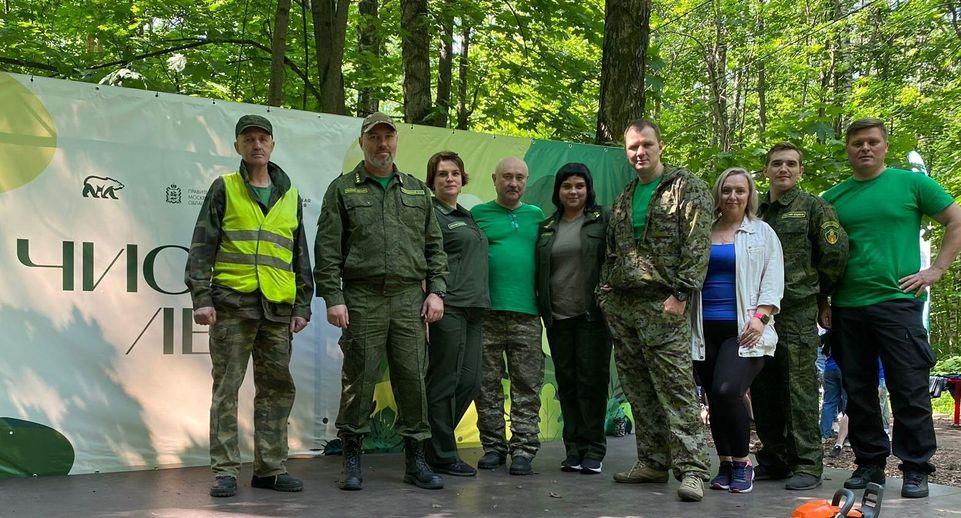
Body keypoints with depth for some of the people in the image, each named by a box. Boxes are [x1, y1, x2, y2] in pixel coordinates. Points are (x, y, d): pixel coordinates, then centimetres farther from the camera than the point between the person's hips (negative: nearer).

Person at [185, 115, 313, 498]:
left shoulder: (290, 196, 15)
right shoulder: (224, 189, 5)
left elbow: (300, 256, 17)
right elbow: (202, 246, 0)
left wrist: (303, 306, 10)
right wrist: (201, 298, -9)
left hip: (278, 308, 4)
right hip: (232, 303, -3)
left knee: (277, 389, 6)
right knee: (226, 387, -2)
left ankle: (271, 468, 16)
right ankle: (225, 471, 4)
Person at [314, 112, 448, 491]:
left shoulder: (417, 190, 16)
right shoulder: (342, 190, 6)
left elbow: (434, 246, 16)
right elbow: (327, 250, 1)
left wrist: (436, 290, 5)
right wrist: (332, 298, -8)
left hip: (409, 299, 3)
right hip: (362, 299, -3)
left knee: (413, 379, 3)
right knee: (359, 378, -1)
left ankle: (415, 459, 12)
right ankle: (352, 459, 11)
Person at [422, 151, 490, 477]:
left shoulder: (466, 216, 22)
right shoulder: (430, 215, -4)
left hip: (473, 309, 9)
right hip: (447, 308, -8)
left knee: (470, 382, 7)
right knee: (443, 382, -3)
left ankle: (437, 441, 20)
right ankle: (442, 456, 6)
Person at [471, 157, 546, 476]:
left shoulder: (536, 216, 16)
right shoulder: (478, 214, 8)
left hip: (526, 313, 2)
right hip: (486, 311, -1)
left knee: (527, 386, 0)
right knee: (487, 385, 4)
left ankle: (523, 448, 5)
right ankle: (493, 446, 13)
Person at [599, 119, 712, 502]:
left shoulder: (686, 188, -2)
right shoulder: (624, 198, 19)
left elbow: (697, 246, -10)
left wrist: (680, 293, -15)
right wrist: (606, 292, 14)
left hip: (662, 305, -7)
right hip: (621, 307, 7)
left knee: (677, 390, -10)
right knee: (639, 393, 9)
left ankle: (691, 469, -9)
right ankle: (652, 462, 17)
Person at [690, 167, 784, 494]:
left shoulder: (762, 233, 8)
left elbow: (773, 280, 0)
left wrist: (760, 317, -13)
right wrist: (689, 320, 11)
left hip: (742, 330, -4)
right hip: (707, 330, 4)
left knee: (728, 391, -20)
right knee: (715, 399, 3)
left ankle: (742, 463, -4)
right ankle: (725, 466, 14)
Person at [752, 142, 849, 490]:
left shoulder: (813, 207, 1)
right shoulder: (756, 211, 15)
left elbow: (836, 252, -4)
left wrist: (817, 292, 3)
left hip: (798, 312, -5)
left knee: (800, 388, -5)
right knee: (763, 389, 9)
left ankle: (807, 464, 1)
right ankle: (773, 459, 20)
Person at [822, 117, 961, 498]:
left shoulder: (911, 183, 2)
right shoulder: (833, 198, 11)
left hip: (897, 301, -4)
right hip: (847, 308, 4)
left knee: (909, 391, -2)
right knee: (858, 392, 9)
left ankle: (916, 469, 7)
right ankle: (870, 463, 21)